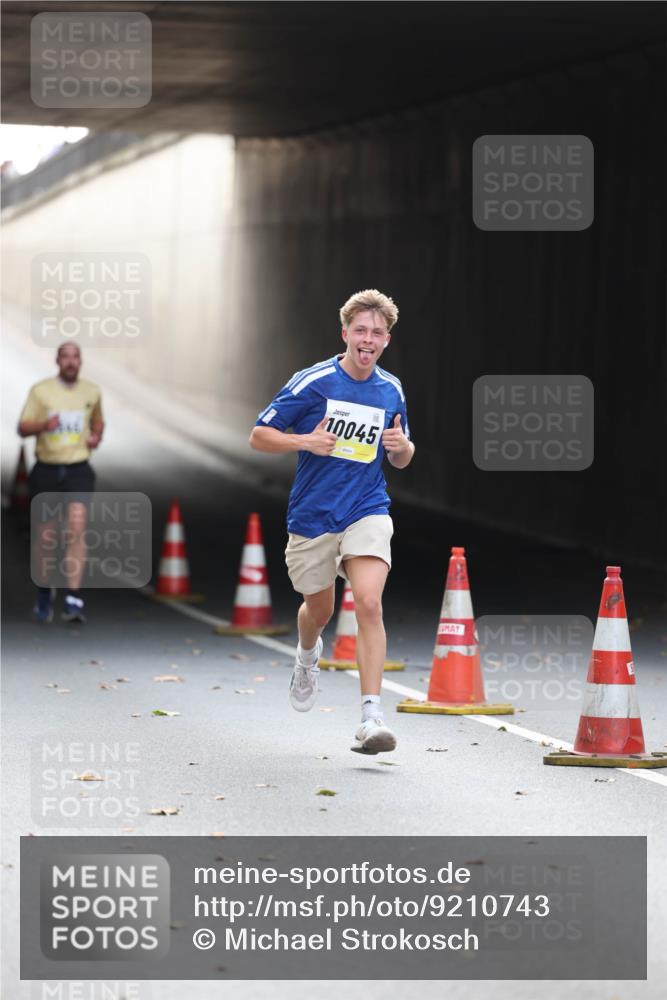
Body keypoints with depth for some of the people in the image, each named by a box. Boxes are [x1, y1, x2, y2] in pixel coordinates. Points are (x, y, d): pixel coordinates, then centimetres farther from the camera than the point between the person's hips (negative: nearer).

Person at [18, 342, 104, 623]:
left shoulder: (92, 392, 7)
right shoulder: (41, 391, -1)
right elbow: (23, 428, -3)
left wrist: (96, 437, 3)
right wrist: (44, 425, -24)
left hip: (78, 470, 0)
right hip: (46, 470, 0)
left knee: (76, 528, -20)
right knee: (45, 536, 6)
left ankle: (73, 600, -25)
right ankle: (45, 591, 34)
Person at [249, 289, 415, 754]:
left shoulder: (392, 391, 4)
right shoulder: (313, 382, -8)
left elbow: (401, 459, 18)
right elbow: (259, 435, -5)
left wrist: (402, 446, -6)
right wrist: (306, 441, -21)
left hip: (368, 510, 1)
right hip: (313, 514, -1)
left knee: (369, 605, -19)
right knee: (320, 608, 16)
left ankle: (371, 716, -23)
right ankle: (308, 656, 54)